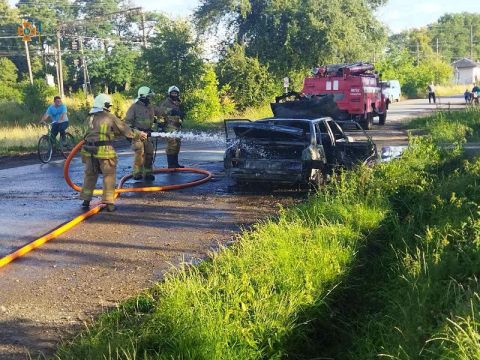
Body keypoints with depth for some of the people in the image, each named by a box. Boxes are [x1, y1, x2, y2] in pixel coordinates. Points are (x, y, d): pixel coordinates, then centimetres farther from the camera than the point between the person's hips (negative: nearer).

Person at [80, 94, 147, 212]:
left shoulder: (90, 118, 12)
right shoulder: (110, 117, -3)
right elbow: (124, 129, 3)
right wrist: (139, 134, 16)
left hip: (89, 149, 5)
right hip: (104, 150, -5)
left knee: (90, 175, 17)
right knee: (109, 176, 4)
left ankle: (86, 200, 21)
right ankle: (109, 202, 4)